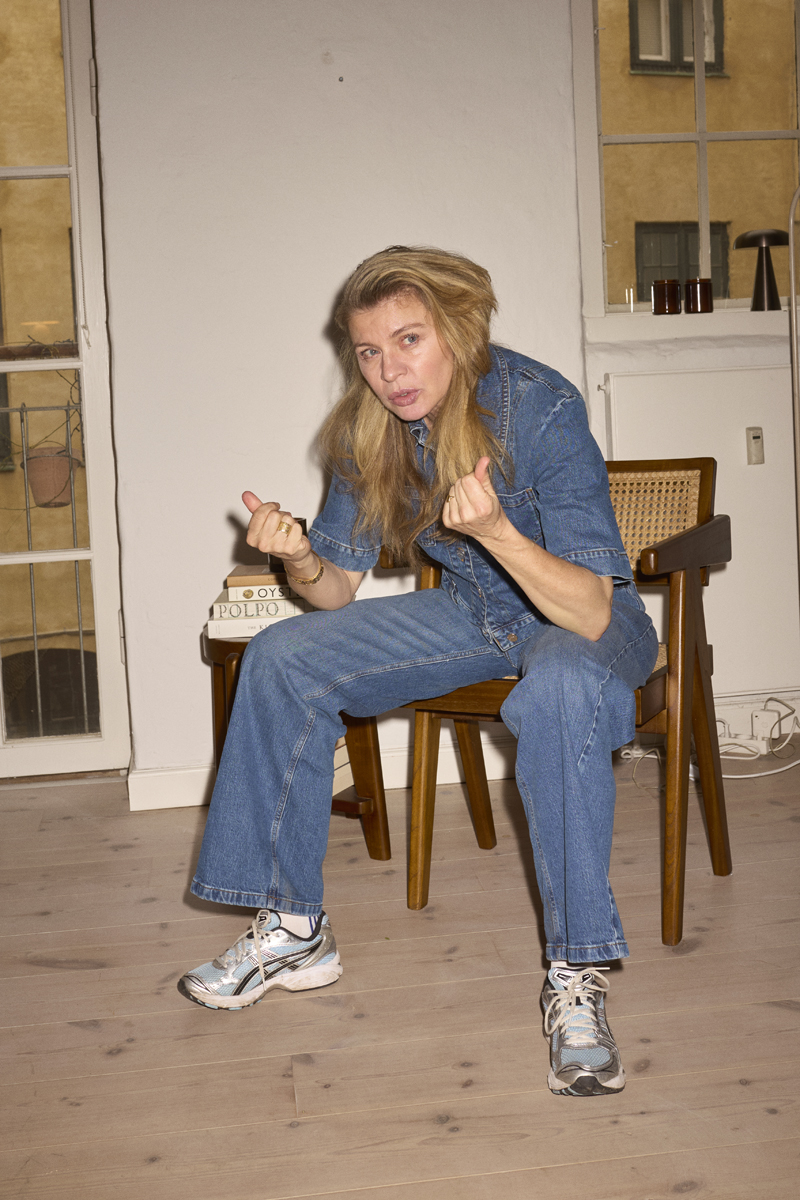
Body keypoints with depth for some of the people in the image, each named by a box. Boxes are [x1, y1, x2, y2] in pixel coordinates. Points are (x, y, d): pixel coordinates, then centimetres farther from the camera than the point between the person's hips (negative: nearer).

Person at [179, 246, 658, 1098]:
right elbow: (339, 589, -2)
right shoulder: (369, 431, -10)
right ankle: (294, 930, 1)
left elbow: (590, 614, -32)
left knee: (561, 689, -41)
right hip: (472, 614, 6)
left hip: (587, 621, -5)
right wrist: (300, 559, -26)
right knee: (281, 658, -9)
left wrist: (496, 531, -49)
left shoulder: (541, 409, -27)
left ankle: (576, 977, -27)